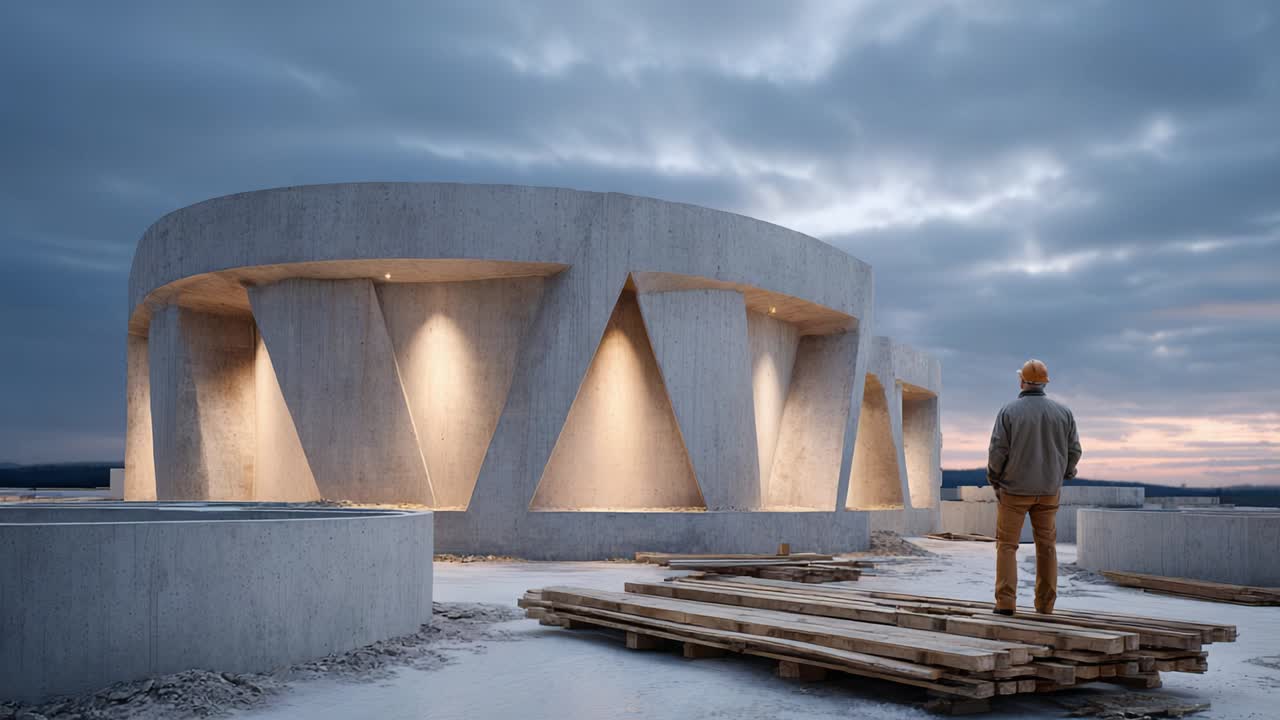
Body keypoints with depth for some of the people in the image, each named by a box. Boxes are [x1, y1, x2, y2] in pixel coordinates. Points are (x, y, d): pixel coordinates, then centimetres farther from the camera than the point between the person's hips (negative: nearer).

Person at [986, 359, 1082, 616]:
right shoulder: (1063, 412, -1)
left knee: (1007, 544, 4)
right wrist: (1063, 474, 20)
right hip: (1048, 490, 3)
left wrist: (994, 478, 5)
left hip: (1014, 489, -3)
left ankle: (1006, 602, -4)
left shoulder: (1009, 411, -11)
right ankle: (1045, 603, 14)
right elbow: (1074, 450, 2)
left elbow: (997, 451, -13)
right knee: (1046, 545, 13)